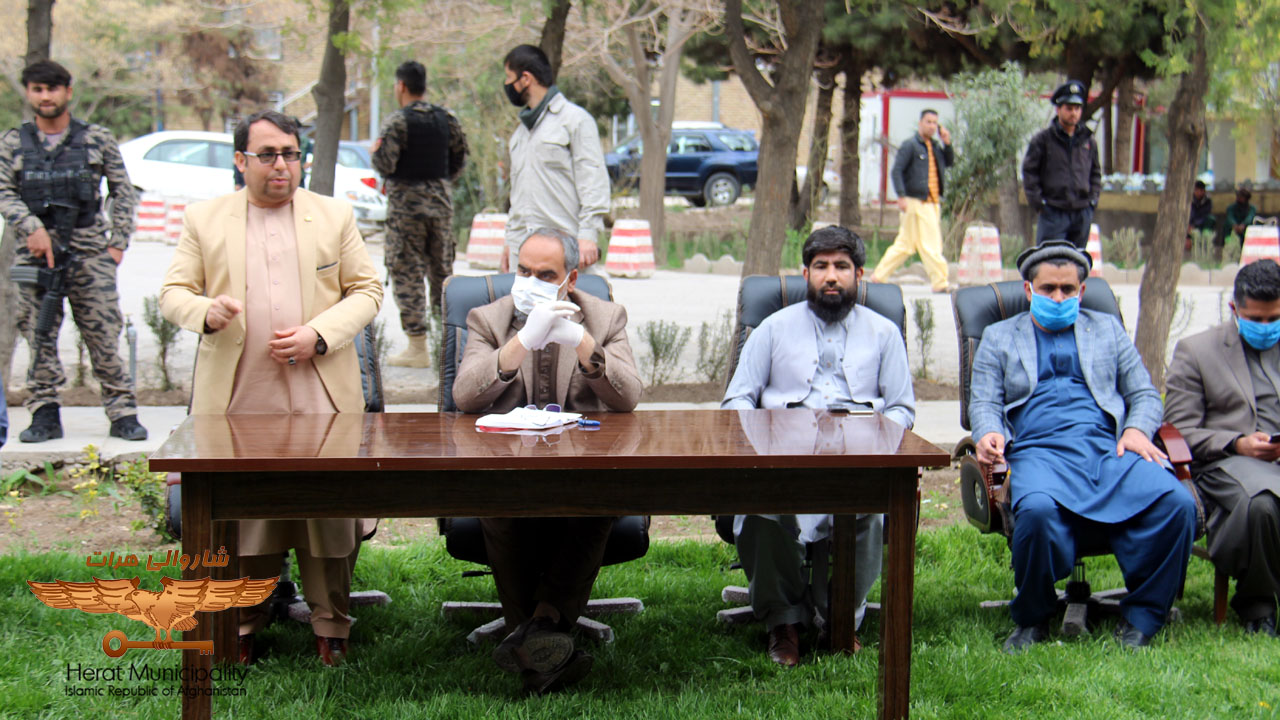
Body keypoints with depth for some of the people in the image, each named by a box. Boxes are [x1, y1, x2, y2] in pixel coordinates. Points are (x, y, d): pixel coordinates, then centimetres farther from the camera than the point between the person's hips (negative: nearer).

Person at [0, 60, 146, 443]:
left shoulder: (97, 138, 7)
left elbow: (123, 190, 10)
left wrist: (118, 241, 2)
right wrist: (31, 227, -12)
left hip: (90, 249, -1)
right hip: (38, 251, 1)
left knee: (104, 333, -4)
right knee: (40, 337, 1)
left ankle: (122, 413, 1)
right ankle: (44, 413, 8)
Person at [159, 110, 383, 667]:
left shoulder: (334, 217, 10)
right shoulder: (205, 220, 10)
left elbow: (366, 290, 9)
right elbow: (173, 292, 8)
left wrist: (319, 334, -8)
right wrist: (205, 311, -15)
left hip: (319, 396, 0)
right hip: (238, 401, 0)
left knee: (329, 512, 1)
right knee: (239, 513, 3)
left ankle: (331, 629, 15)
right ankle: (242, 625, 18)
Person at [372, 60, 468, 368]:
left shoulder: (398, 121, -12)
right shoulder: (447, 118, 6)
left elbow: (385, 164, -16)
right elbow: (459, 161, 11)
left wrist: (376, 151, 5)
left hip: (406, 204, -6)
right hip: (441, 203, 6)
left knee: (407, 274, -1)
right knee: (442, 270, 14)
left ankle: (418, 348, -2)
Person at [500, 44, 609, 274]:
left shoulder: (575, 119, -1)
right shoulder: (521, 129, 23)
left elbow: (593, 181, -7)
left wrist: (588, 235, -16)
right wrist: (510, 240, 21)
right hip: (522, 246, 7)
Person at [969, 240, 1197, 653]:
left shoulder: (1107, 330, 26)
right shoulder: (999, 337, 22)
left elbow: (1144, 394, 21)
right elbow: (984, 402, 12)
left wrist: (1137, 429, -1)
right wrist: (990, 433, -12)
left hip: (1109, 448, 2)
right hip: (1038, 452, -2)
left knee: (1177, 502, -27)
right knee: (1037, 509, -38)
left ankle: (1140, 619, -11)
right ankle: (1032, 620, -14)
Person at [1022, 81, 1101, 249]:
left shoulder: (1089, 141, 12)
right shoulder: (1042, 139, 0)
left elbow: (1096, 172, 22)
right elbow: (1029, 171, 0)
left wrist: (1093, 198, 10)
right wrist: (1037, 202, -6)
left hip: (1082, 214, 4)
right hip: (1053, 214, -4)